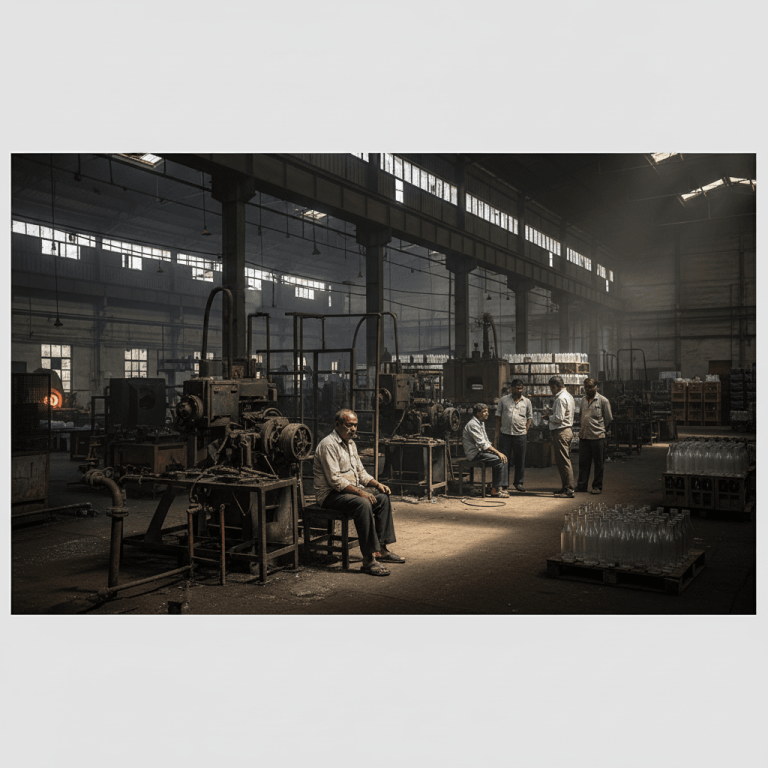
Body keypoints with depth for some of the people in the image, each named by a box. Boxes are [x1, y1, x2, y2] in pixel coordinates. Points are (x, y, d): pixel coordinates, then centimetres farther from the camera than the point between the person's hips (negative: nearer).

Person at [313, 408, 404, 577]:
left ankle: (381, 549, 3)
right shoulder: (328, 445, -17)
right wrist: (359, 492, -28)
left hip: (351, 489, 10)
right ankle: (368, 560, -32)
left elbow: (360, 472, 19)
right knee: (363, 503, -33)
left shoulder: (350, 443, 14)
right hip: (330, 494, -10)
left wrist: (377, 484, 2)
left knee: (383, 497, -1)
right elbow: (334, 480, -24)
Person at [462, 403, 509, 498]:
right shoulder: (473, 424, -17)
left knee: (503, 458, -3)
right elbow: (482, 444, -22)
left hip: (481, 451, 10)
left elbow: (486, 441, 21)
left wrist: (495, 450, 5)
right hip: (474, 454, -10)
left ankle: (499, 487, -2)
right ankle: (496, 490, -18)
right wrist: (497, 452, -21)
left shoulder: (481, 423, 16)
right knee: (499, 460, -22)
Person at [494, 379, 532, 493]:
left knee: (520, 460, 6)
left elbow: (530, 417, 13)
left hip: (520, 435, 1)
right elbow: (498, 416, 8)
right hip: (505, 434, 0)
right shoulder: (503, 400, 6)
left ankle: (519, 482, 19)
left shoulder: (526, 401, 8)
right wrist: (497, 432, 3)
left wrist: (526, 430, 1)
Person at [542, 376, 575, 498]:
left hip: (561, 433, -11)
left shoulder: (561, 399, -17)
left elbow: (559, 418, -21)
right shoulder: (568, 395, 16)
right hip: (567, 430, 11)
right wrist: (551, 411, 13)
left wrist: (548, 417, -4)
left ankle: (568, 490, -6)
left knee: (563, 462, -8)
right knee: (564, 461, 15)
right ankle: (566, 487, 20)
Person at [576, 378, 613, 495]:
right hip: (583, 436, 5)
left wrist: (601, 430, 7)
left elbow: (609, 419, 1)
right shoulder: (583, 400, 13)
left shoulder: (603, 400, -3)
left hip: (597, 437, -5)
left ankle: (597, 486, 13)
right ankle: (581, 485, 17)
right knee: (583, 462, 8)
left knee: (598, 463, 4)